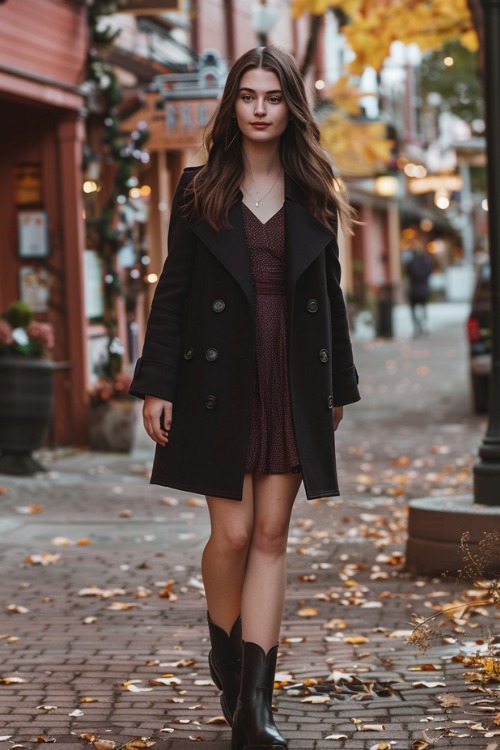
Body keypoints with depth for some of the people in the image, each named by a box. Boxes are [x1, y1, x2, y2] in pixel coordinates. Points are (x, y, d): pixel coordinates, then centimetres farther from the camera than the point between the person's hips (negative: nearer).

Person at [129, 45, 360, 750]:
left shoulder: (314, 195, 9)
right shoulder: (199, 189, 3)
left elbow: (330, 296, 12)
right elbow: (173, 290, 1)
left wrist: (340, 386, 12)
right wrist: (156, 383, -5)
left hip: (294, 386, 2)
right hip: (220, 382, -2)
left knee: (272, 536, 0)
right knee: (233, 532, -2)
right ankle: (225, 652, 27)